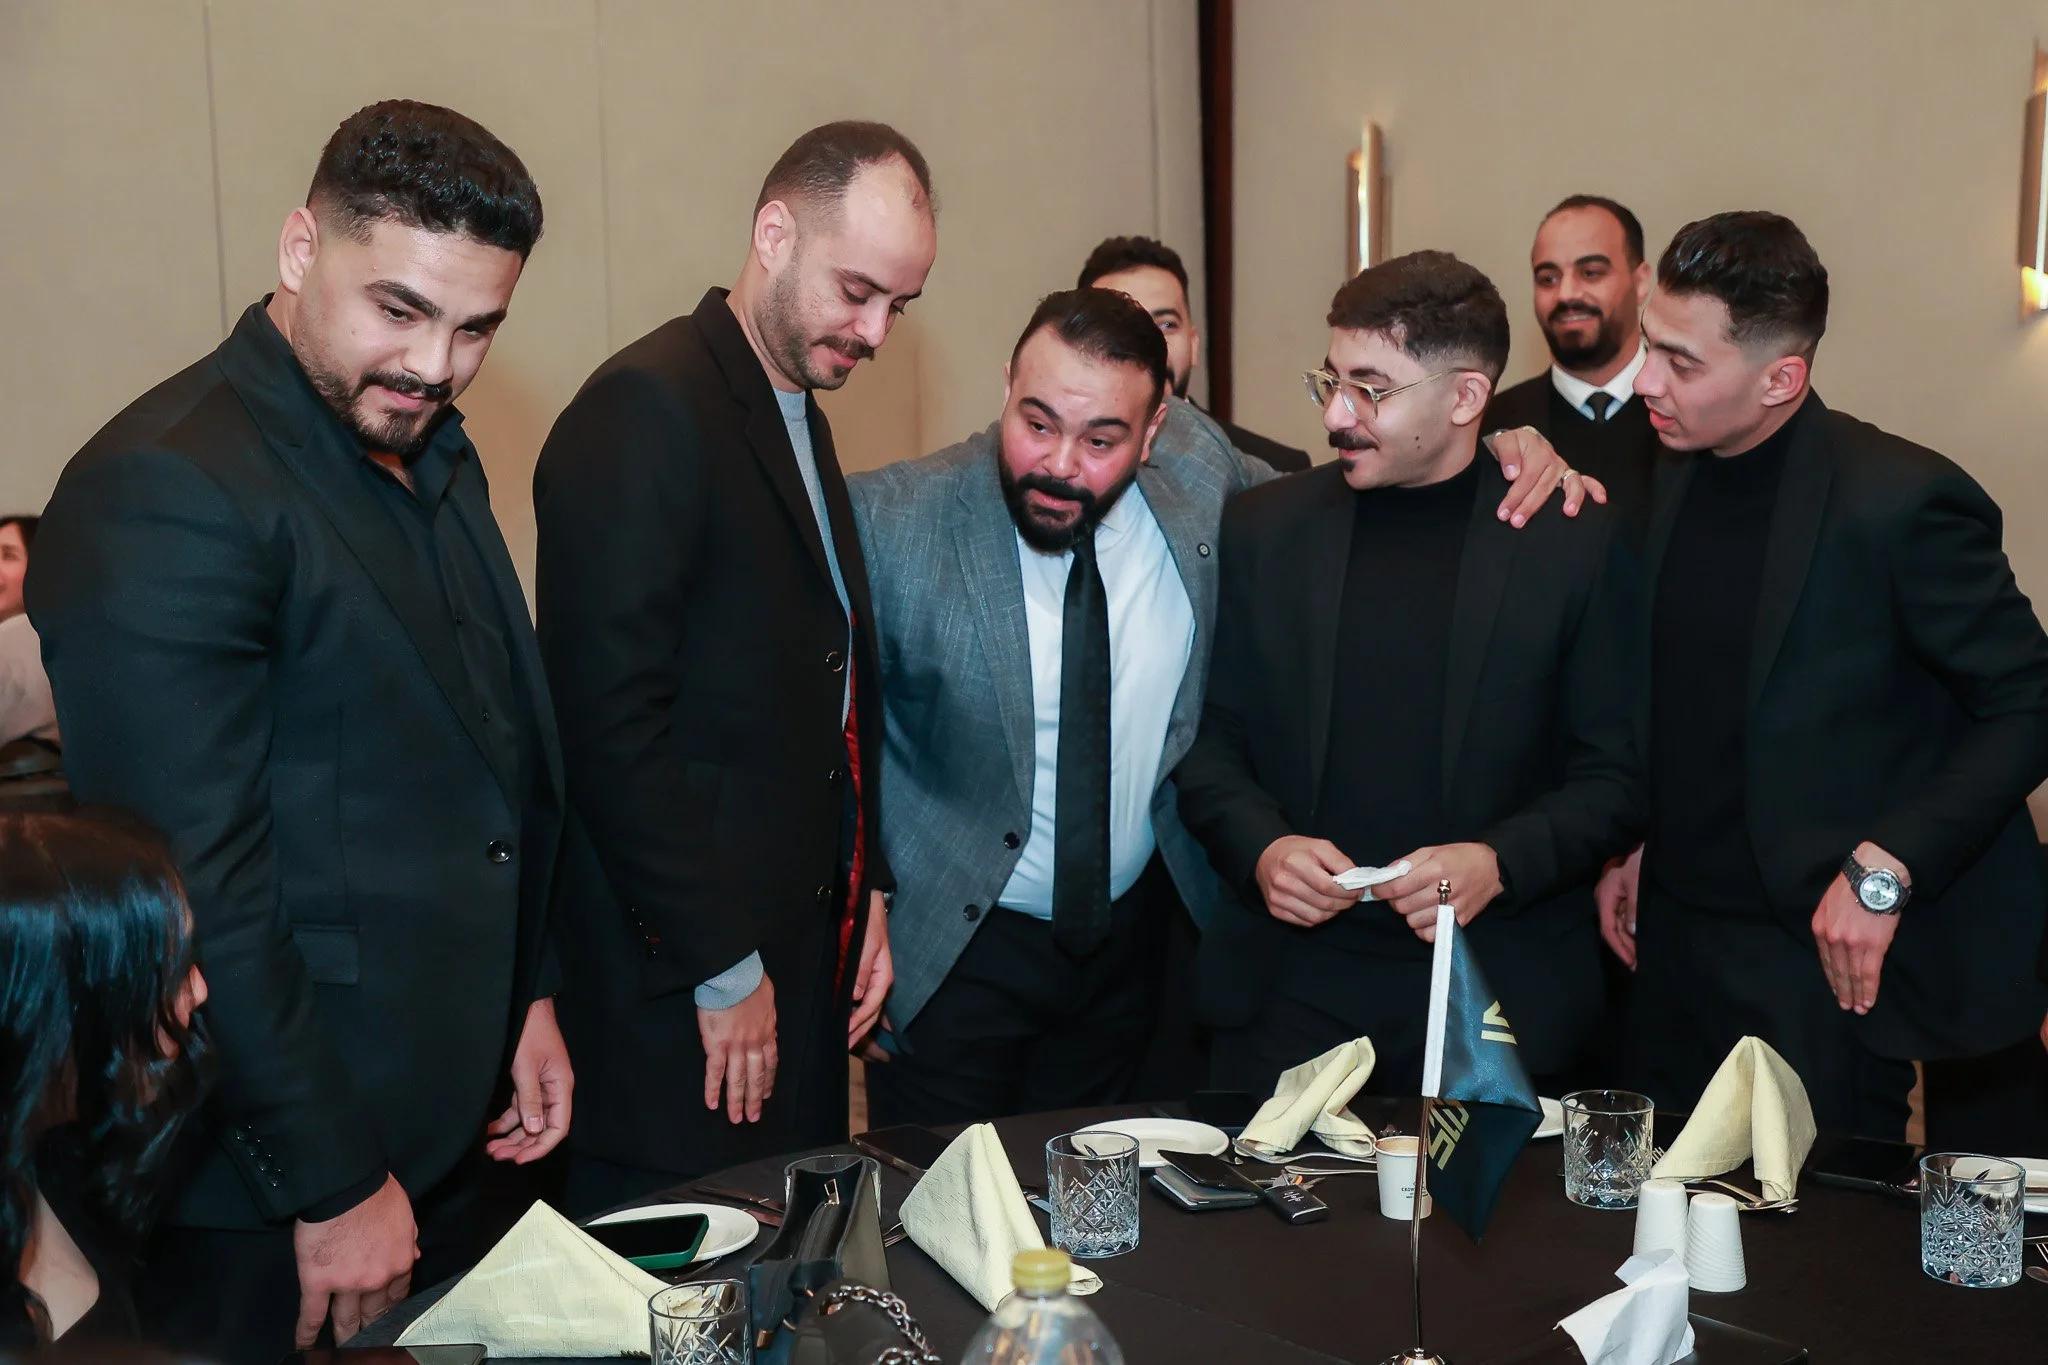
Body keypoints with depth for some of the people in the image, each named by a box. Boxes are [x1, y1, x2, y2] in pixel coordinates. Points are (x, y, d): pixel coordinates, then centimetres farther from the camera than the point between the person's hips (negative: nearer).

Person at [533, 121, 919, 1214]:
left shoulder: (800, 414, 15)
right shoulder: (645, 410, -14)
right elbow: (614, 723, -20)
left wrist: (864, 894, 12)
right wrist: (723, 966, -16)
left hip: (803, 954, 9)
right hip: (680, 990, -9)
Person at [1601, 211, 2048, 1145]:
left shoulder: (1900, 499, -16)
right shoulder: (1668, 477, 4)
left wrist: (1886, 868, -18)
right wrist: (1629, 843, 7)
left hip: (1825, 958, -6)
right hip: (1674, 938, 6)